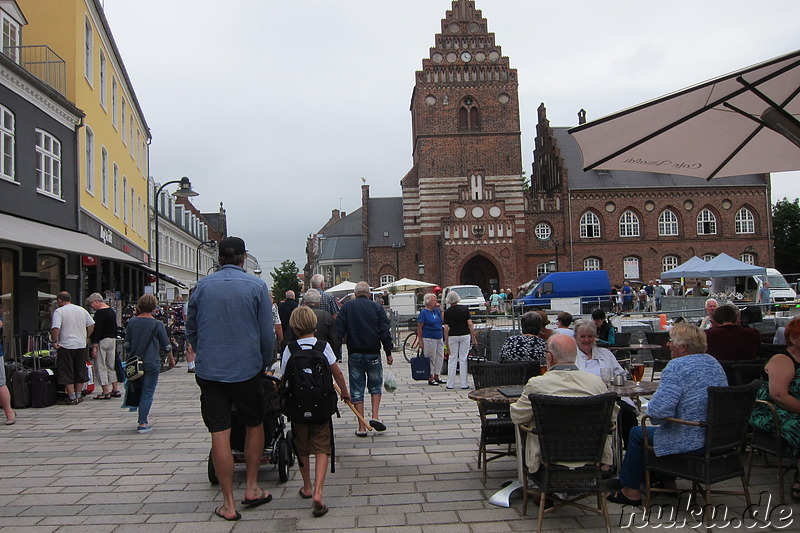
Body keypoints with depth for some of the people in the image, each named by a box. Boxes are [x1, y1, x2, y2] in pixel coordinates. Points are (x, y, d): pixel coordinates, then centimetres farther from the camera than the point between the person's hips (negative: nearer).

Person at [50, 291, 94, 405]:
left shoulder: (59, 311, -9)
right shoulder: (82, 310, 9)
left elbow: (55, 328, -21)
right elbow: (91, 325, 11)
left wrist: (54, 341, -9)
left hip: (66, 345, -5)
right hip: (81, 345, 5)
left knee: (67, 373, 3)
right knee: (80, 371, 14)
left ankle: (72, 398, 3)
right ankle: (78, 396, 20)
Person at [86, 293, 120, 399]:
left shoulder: (99, 313, -15)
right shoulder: (112, 311, 13)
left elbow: (97, 330, -20)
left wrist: (94, 346, -21)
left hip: (102, 341, -9)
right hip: (112, 340, 9)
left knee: (100, 367, -2)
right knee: (111, 366, 15)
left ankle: (106, 392, -2)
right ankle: (115, 390, 17)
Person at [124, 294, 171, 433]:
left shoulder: (131, 322, 2)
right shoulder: (157, 324, -10)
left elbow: (127, 344, 6)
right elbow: (166, 347, -6)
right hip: (152, 362, -4)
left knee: (142, 390, 19)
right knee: (148, 393, 0)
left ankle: (144, 418, 25)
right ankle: (142, 424, -2)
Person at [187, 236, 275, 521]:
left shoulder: (202, 286, 2)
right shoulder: (256, 286, -4)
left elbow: (191, 330, 11)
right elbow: (267, 333, -3)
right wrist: (265, 364, 12)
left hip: (209, 370, 2)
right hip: (246, 369, -1)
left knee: (219, 434, 3)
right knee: (254, 425, 18)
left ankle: (229, 503, 10)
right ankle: (252, 488, 21)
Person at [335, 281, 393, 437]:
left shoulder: (346, 307, 1)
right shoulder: (377, 307, 1)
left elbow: (338, 331, -4)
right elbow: (385, 332, -3)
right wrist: (388, 353, 2)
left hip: (354, 354, 0)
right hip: (373, 354, 0)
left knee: (357, 390, 6)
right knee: (375, 385, 18)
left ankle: (361, 427, 6)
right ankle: (375, 416, 2)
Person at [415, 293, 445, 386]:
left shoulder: (436, 310, 11)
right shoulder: (423, 312, -7)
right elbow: (419, 328, -8)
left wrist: (440, 309, 2)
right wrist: (420, 341, -12)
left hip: (439, 337, 7)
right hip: (429, 339, -7)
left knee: (440, 357, 9)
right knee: (431, 358, -2)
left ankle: (436, 376, 22)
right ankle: (430, 379, 7)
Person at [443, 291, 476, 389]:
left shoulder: (447, 311, -5)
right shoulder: (465, 308, -2)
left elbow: (446, 328, -6)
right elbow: (470, 324, -5)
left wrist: (446, 340, 1)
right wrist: (473, 338, -1)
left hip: (453, 336, 0)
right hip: (465, 335, 1)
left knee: (452, 359, 7)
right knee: (463, 359, 5)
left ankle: (450, 384, 8)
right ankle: (464, 384, 6)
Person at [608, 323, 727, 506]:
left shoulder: (677, 366, -19)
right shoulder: (714, 363, 8)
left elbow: (659, 410, -28)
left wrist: (651, 413, -5)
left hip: (690, 444, -9)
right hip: (717, 439, 9)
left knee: (637, 433, 12)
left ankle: (631, 490, 22)